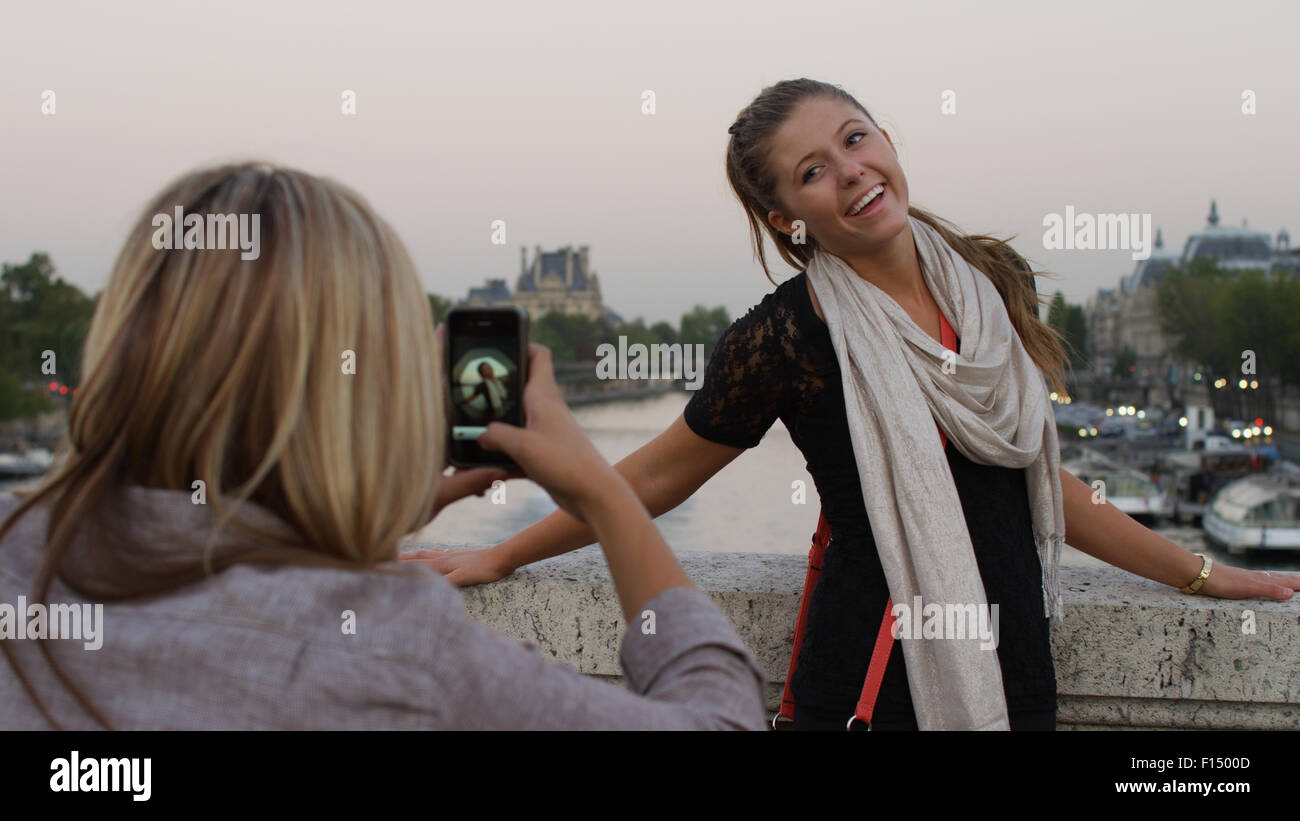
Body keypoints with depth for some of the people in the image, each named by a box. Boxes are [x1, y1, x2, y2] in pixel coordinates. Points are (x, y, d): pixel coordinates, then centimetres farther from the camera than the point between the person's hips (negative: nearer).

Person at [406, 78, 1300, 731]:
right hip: (876, 683, -5)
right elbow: (657, 476, 1)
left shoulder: (994, 278, 3)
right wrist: (501, 559, 6)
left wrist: (1200, 573, 20)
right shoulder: (787, 335, -12)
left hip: (1015, 673, 5)